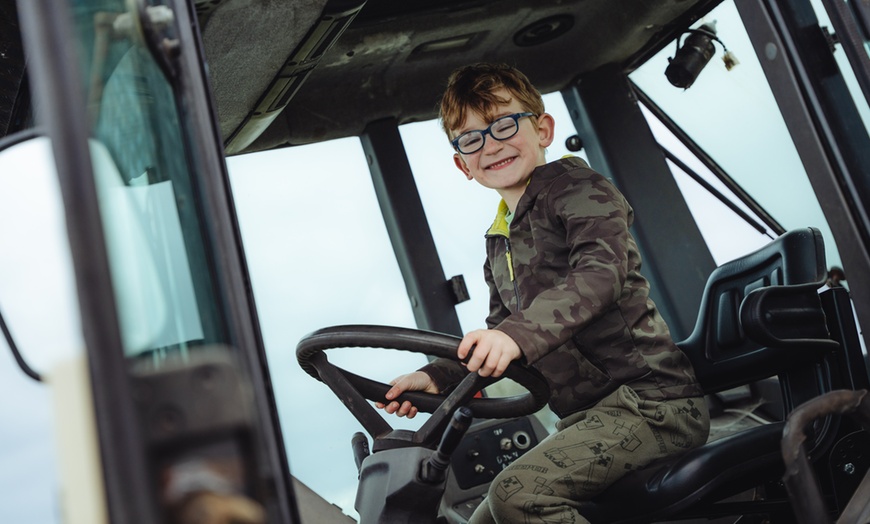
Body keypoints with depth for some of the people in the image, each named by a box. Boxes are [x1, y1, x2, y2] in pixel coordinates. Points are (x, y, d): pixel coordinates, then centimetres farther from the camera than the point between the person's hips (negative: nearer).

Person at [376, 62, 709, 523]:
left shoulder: (575, 185, -5)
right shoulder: (500, 243, 19)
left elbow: (600, 273, -25)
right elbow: (492, 349, 24)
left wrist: (519, 332, -39)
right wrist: (437, 376, 8)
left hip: (649, 399, -9)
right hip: (586, 417, 9)